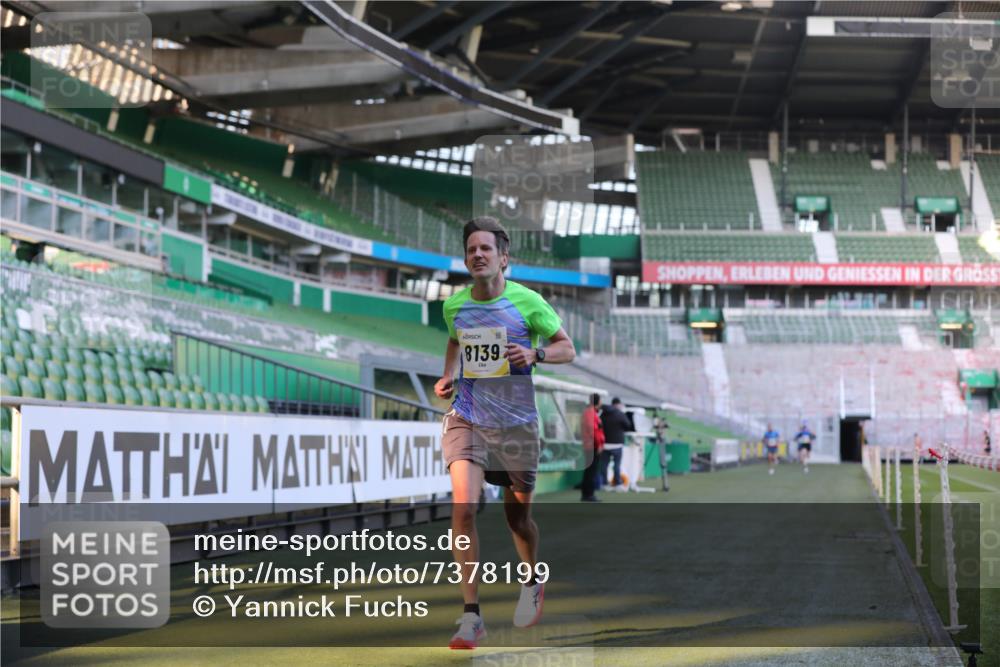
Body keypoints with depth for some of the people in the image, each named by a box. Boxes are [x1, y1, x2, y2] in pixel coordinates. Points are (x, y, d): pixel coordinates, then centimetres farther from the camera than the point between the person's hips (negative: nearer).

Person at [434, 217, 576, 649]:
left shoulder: (527, 302, -8)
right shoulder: (454, 305, 2)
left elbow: (567, 348, 1)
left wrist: (535, 354, -19)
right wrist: (447, 377, 7)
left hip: (516, 423, -1)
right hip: (466, 418, 1)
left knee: (517, 516, 11)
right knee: (463, 507, -18)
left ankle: (532, 582, 45)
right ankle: (471, 617, -12)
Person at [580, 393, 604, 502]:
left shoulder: (586, 411, 17)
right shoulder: (592, 413, -15)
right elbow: (594, 429, -22)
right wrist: (599, 444, -18)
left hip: (587, 445, 10)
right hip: (593, 445, -10)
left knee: (588, 471, 13)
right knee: (592, 471, -7)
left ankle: (585, 493, 16)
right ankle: (589, 494, -6)